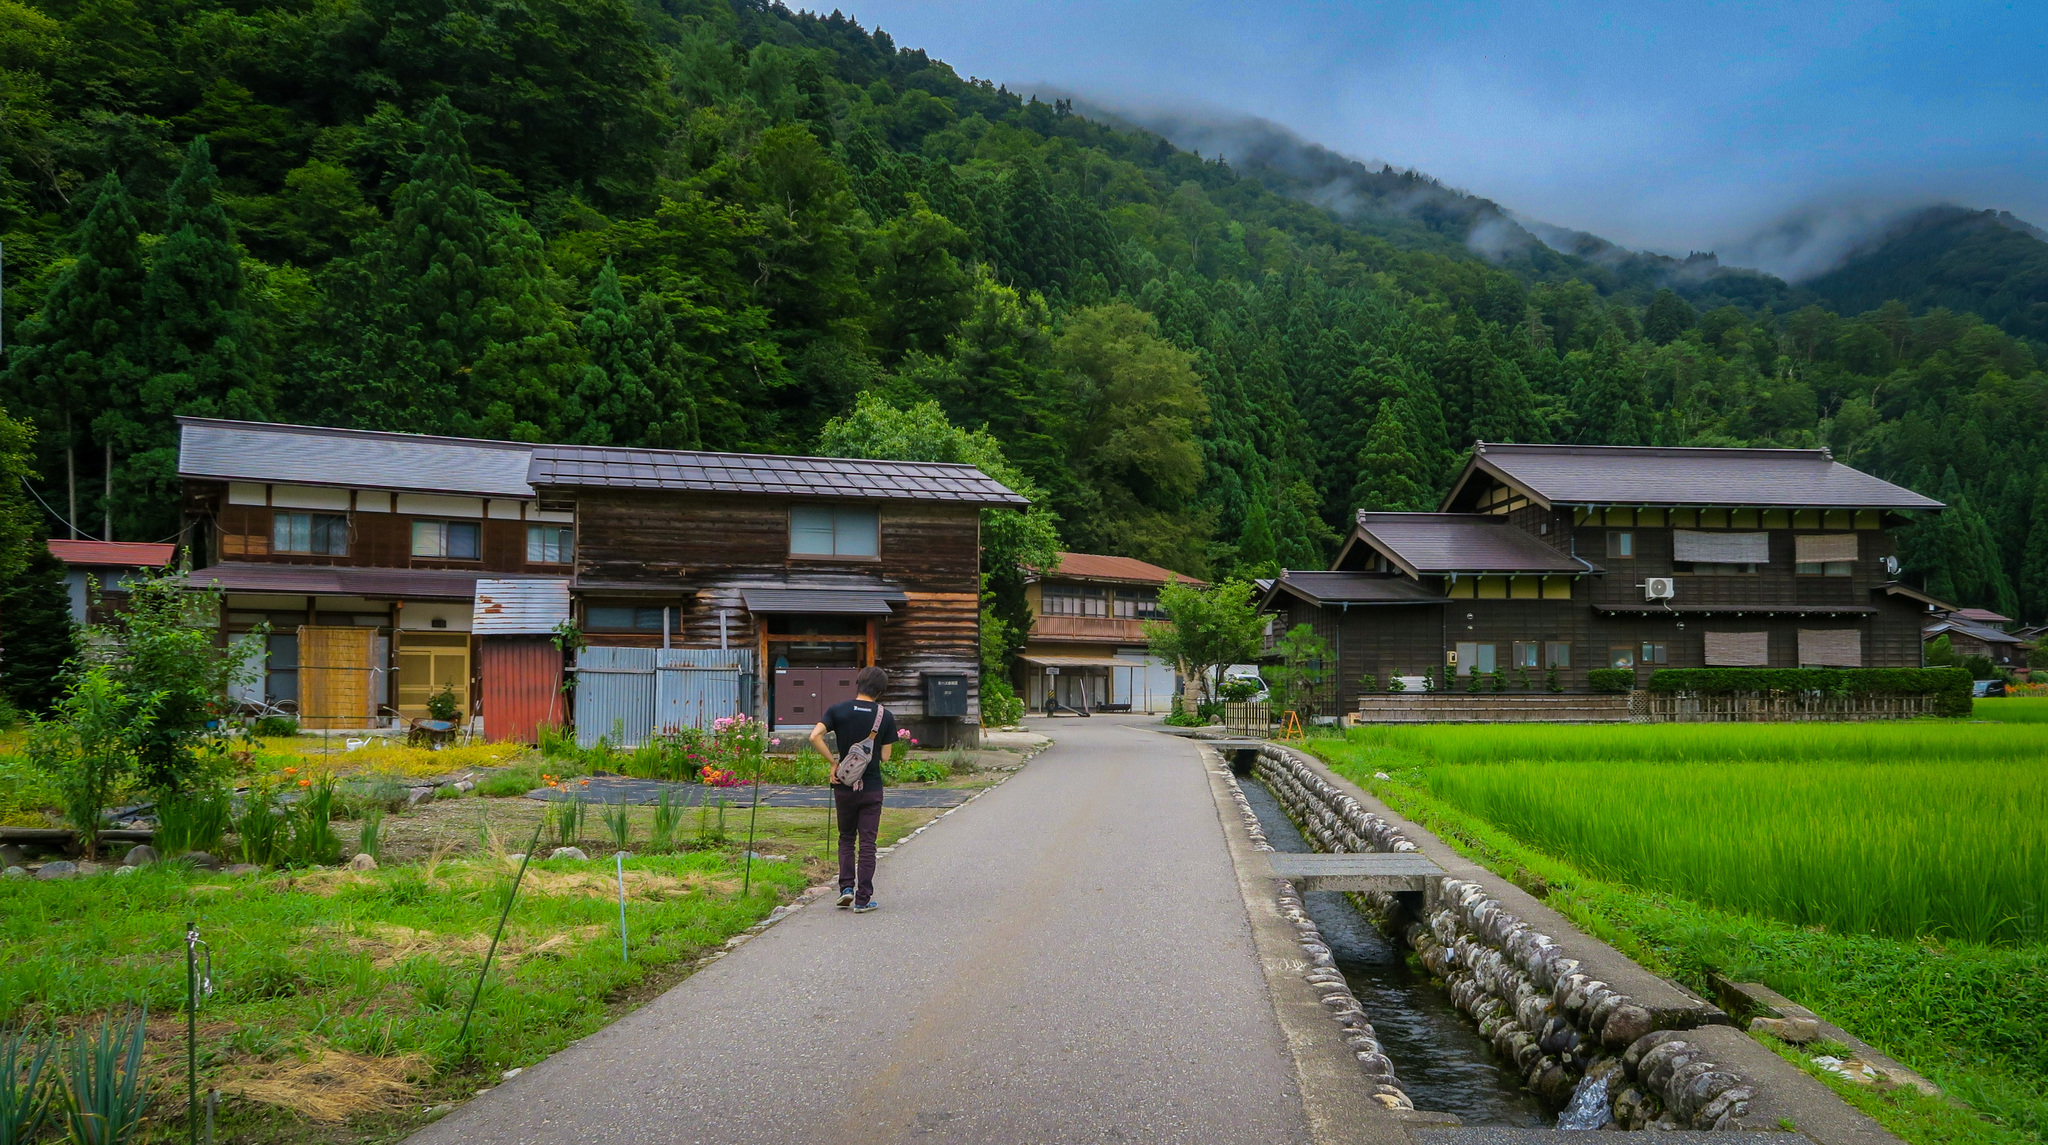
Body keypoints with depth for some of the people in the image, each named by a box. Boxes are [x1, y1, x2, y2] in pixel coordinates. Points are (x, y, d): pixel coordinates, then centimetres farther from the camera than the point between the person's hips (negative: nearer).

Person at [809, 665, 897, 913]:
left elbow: (815, 736, -16)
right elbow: (885, 756, -4)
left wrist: (834, 761, -8)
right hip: (872, 787, -1)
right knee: (867, 843, 4)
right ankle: (863, 899, 4)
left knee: (846, 838, 18)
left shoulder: (838, 710, -3)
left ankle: (846, 886, 5)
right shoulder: (886, 716, -4)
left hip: (844, 786, 1)